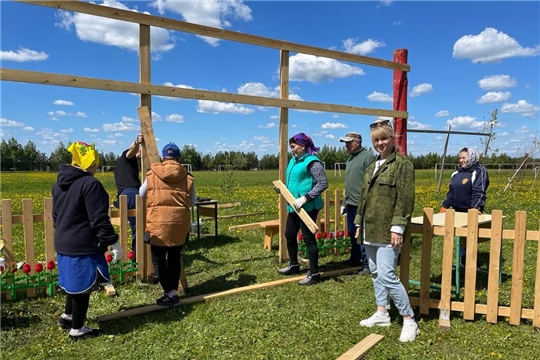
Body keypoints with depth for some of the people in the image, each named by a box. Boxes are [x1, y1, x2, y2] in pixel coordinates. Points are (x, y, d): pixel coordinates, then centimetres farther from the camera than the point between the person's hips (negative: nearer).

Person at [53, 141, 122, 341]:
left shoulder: (59, 183, 8)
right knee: (83, 286, 6)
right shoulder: (90, 184, -20)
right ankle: (77, 329, 19)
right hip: (84, 246, -9)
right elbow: (99, 219, -22)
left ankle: (67, 316, 41)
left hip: (64, 243, 9)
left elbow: (56, 215, 18)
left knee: (75, 283, 26)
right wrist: (113, 243, -16)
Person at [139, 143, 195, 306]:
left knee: (159, 259, 8)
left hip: (158, 223, -2)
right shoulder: (187, 176, 3)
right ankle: (173, 291, 25)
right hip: (180, 224, 2)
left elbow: (141, 195, 14)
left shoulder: (152, 174, 2)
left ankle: (170, 294, 5)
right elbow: (192, 202, 10)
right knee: (175, 258, 16)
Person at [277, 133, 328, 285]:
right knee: (289, 236, 19)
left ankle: (314, 274, 11)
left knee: (308, 239, -2)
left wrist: (305, 198, -26)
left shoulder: (312, 161, -16)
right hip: (294, 207, 10)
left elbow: (323, 183, -21)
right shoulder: (294, 160, 12)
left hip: (308, 208, -10)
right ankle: (293, 265, 38)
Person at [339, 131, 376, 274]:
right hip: (351, 203, 9)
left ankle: (367, 264, 6)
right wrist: (344, 202, 21)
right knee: (352, 233, 16)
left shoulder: (368, 156, -12)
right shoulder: (350, 158, 16)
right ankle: (355, 259, 30)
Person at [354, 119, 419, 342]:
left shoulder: (402, 164, -7)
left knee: (387, 275, -11)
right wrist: (359, 223, 18)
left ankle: (409, 321, 3)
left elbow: (405, 199, -15)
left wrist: (398, 228, -20)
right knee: (375, 273, 14)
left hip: (387, 231, -8)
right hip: (371, 230, 8)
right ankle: (382, 313, 28)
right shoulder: (372, 166, 17)